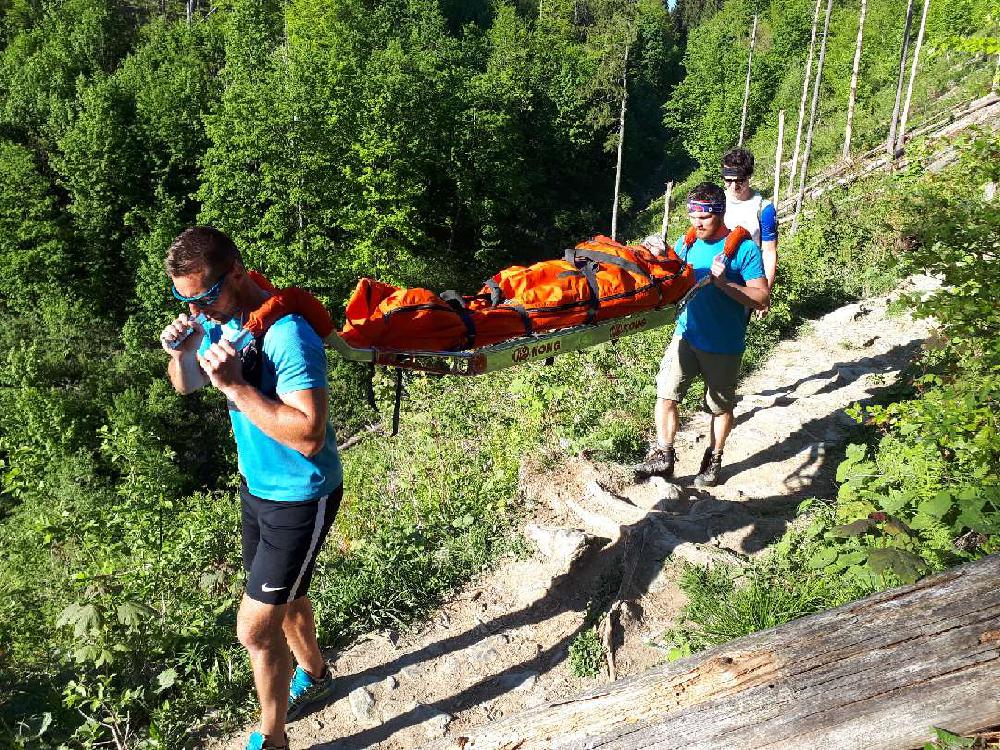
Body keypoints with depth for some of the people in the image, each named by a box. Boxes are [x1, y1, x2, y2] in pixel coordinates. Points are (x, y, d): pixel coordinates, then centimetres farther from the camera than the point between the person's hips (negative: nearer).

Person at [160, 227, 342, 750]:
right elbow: (185, 384, 12)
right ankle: (313, 674, 52)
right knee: (282, 597, 25)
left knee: (254, 627, -1)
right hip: (256, 485, 8)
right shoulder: (218, 321, -4)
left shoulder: (288, 335, -30)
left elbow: (309, 436, -35)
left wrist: (235, 385, -34)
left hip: (301, 498, -8)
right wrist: (180, 351, -11)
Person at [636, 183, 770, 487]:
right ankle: (663, 455, 10)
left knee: (721, 406, 12)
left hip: (724, 345, -3)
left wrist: (724, 283, -28)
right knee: (665, 394, -4)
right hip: (686, 335, 4)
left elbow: (761, 299, -16)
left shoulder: (744, 249, -11)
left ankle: (714, 460, 31)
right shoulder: (686, 243, 4)